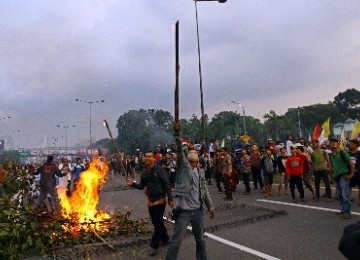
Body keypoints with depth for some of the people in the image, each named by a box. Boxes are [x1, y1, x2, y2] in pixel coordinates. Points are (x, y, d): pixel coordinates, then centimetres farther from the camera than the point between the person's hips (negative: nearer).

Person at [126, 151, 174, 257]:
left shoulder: (159, 169, -15)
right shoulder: (144, 171, 2)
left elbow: (167, 184, -14)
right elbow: (141, 186, 9)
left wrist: (170, 198, -16)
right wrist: (132, 184, -10)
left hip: (160, 200, -6)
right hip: (150, 200, 6)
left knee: (158, 223, -1)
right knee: (156, 222, 17)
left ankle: (154, 246, 8)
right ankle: (164, 239, 36)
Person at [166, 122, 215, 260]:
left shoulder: (201, 171, 12)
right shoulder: (183, 165, -2)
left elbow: (205, 190, 17)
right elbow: (179, 150, -17)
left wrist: (210, 206, 15)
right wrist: (177, 134, -29)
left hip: (198, 211, 5)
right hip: (183, 211, -5)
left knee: (200, 239, 19)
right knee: (176, 241, -2)